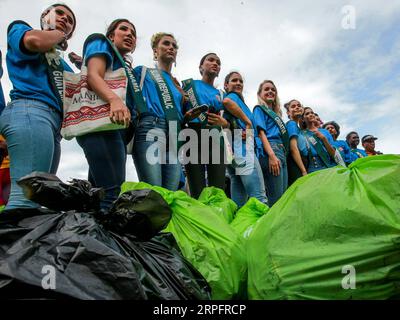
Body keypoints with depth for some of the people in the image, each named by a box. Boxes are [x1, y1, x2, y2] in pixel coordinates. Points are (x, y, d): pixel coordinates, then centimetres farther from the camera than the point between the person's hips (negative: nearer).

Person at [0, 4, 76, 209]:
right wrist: (58, 33, 12)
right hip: (30, 111, -8)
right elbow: (36, 41, -8)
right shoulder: (19, 29, 17)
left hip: (52, 121, 8)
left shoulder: (60, 63, 33)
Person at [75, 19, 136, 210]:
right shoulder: (101, 43, 12)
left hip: (118, 127, 9)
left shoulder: (125, 67, 33)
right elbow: (93, 75, -9)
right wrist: (114, 99, -27)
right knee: (113, 192, -21)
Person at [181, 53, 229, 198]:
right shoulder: (190, 84, 14)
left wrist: (222, 122, -1)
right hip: (194, 139, -3)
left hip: (216, 142, 4)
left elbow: (228, 123, 21)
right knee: (198, 193, -11)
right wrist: (189, 114, -12)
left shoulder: (220, 94, 23)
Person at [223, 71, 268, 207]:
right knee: (260, 199, -15)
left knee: (238, 202, 8)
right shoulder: (234, 96, 5)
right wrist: (248, 122, -15)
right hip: (243, 149, -9)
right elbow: (227, 101, -22)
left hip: (231, 151, 9)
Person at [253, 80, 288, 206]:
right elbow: (261, 133, -6)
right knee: (276, 199, -14)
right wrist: (272, 155, -19)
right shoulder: (259, 109, 8)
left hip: (282, 153, 8)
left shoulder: (275, 113, 30)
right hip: (270, 151, -8)